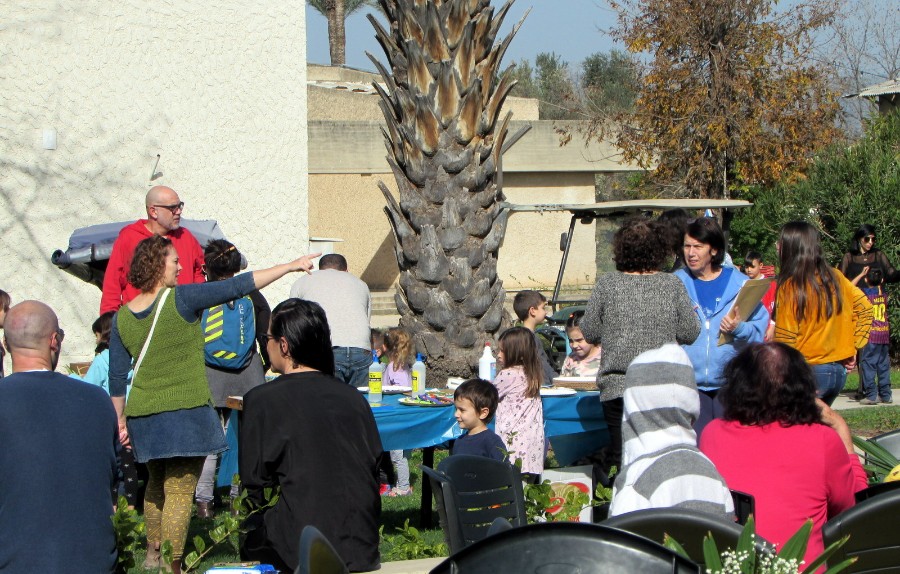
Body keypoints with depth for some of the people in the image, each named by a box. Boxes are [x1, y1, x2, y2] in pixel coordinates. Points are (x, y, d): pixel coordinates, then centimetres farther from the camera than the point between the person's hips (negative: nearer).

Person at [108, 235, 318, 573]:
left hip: (144, 415, 6)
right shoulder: (180, 299, -13)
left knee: (156, 485, 25)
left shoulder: (122, 317, 2)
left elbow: (117, 377, 7)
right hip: (185, 413, -6)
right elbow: (238, 286, -12)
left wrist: (120, 419, 18)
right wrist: (290, 266, -6)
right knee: (179, 492, -1)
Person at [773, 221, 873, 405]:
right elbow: (865, 308, 12)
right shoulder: (835, 278, 6)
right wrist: (853, 346, 12)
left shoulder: (790, 286, -13)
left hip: (808, 372, -7)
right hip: (839, 370, 7)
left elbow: (785, 339, -13)